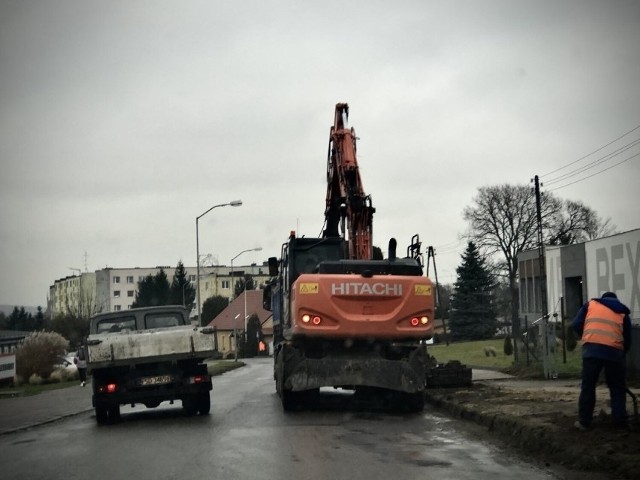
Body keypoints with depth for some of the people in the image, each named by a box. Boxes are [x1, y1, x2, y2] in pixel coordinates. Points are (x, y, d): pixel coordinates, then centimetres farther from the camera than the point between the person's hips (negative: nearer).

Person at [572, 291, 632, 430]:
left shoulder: (591, 304, 21)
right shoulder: (623, 312, 23)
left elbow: (576, 325, 12)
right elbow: (627, 340, 18)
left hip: (592, 349, -1)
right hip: (614, 351, 1)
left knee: (588, 387, 7)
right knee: (617, 388, 14)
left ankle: (584, 421, 10)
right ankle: (621, 422, 11)